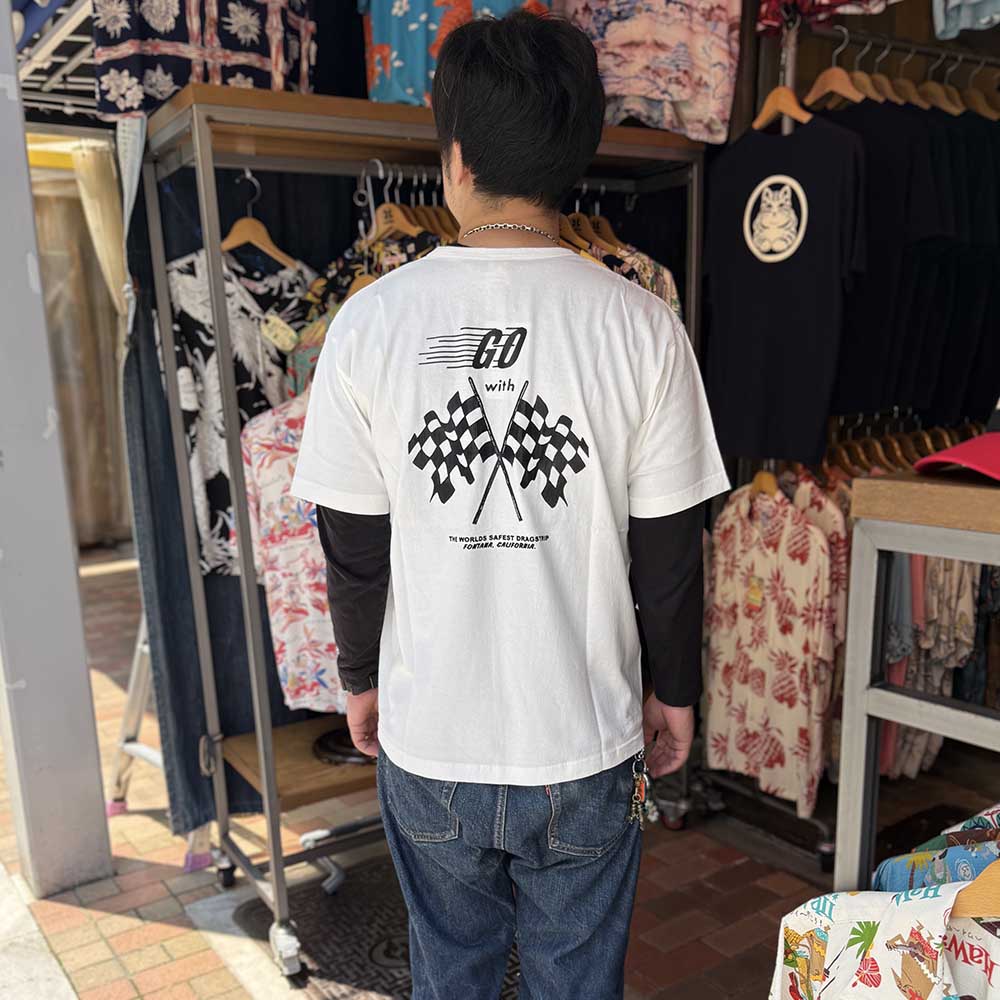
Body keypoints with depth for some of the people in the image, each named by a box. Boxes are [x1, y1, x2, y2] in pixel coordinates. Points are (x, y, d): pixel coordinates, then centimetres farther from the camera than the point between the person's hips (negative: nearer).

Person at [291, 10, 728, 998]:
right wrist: (674, 690, 9)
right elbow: (670, 551, -7)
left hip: (427, 742, 1)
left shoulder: (371, 320, -12)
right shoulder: (642, 326, -13)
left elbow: (352, 546, -6)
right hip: (585, 743, 0)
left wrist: (362, 677, 11)